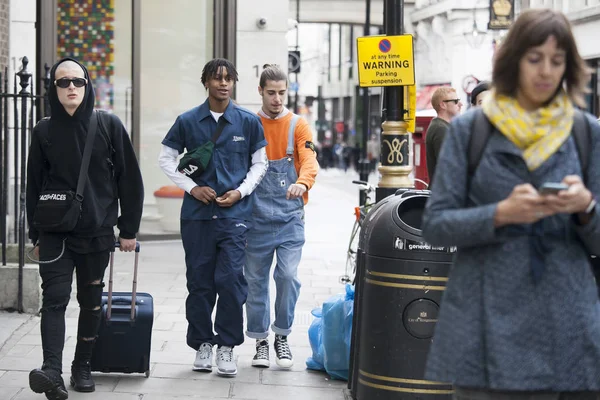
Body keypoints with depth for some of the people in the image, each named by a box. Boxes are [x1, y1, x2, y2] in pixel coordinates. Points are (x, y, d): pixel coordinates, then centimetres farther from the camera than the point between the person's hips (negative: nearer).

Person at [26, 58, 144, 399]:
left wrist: (129, 229, 0)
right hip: (55, 233, 0)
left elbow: (129, 179, 1)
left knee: (91, 301, 8)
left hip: (97, 233, 0)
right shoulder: (44, 131, 3)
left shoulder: (109, 125, -1)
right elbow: (34, 185, 9)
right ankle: (52, 370, -19)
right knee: (55, 299, -11)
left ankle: (83, 367, 21)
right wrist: (36, 235, 8)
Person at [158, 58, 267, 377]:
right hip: (197, 213, 1)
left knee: (230, 279, -9)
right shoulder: (188, 121, 3)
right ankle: (202, 343, 19)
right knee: (199, 281, 6)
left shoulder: (249, 122, 3)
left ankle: (227, 345, 4)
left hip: (235, 213, -1)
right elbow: (166, 158, 9)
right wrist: (192, 187, -2)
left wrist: (241, 191, -4)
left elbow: (260, 163, 10)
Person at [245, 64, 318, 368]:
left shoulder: (298, 126, 2)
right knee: (256, 280, 6)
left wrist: (303, 183, -34)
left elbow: (309, 160, -13)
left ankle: (282, 335, 10)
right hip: (256, 217, 1)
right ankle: (261, 340, 19)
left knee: (288, 275, -9)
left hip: (290, 217, -1)